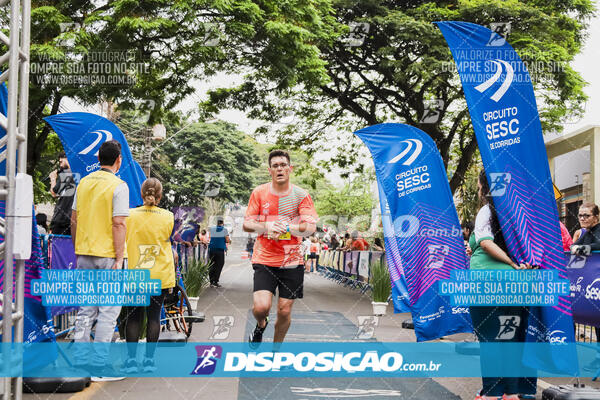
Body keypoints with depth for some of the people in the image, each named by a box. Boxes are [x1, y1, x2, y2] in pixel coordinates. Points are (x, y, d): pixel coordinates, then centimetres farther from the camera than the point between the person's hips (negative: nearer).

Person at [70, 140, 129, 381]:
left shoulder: (84, 183, 9)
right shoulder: (118, 186, -11)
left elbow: (74, 219, 11)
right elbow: (118, 224, -16)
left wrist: (78, 249, 19)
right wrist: (119, 259, -14)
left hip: (84, 253, 6)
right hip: (108, 255, -6)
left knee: (86, 309, 13)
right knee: (108, 311, -1)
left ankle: (80, 361, 17)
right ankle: (99, 366, 0)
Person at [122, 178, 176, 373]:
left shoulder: (130, 215, -4)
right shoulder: (168, 216, -3)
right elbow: (167, 241, 0)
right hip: (159, 276, 0)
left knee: (133, 316, 7)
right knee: (154, 316, 6)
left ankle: (131, 360, 6)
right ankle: (149, 360, 8)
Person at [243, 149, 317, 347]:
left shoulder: (301, 195, -2)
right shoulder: (259, 193, 1)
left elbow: (310, 228, -9)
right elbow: (247, 224, 2)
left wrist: (285, 227, -24)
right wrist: (267, 227, -18)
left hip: (292, 262, 0)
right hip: (264, 259, 0)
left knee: (285, 311, 5)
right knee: (261, 307, -15)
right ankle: (261, 325, 22)